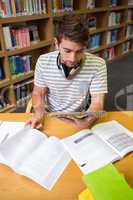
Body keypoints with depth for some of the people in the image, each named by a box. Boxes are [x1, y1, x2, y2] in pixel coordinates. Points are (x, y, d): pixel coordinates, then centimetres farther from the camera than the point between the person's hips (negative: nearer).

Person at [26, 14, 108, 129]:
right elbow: (38, 93, 0)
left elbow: (97, 101, -15)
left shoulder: (98, 65, -17)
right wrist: (38, 113, -20)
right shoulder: (43, 61, -11)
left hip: (79, 119, 0)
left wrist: (87, 121, -35)